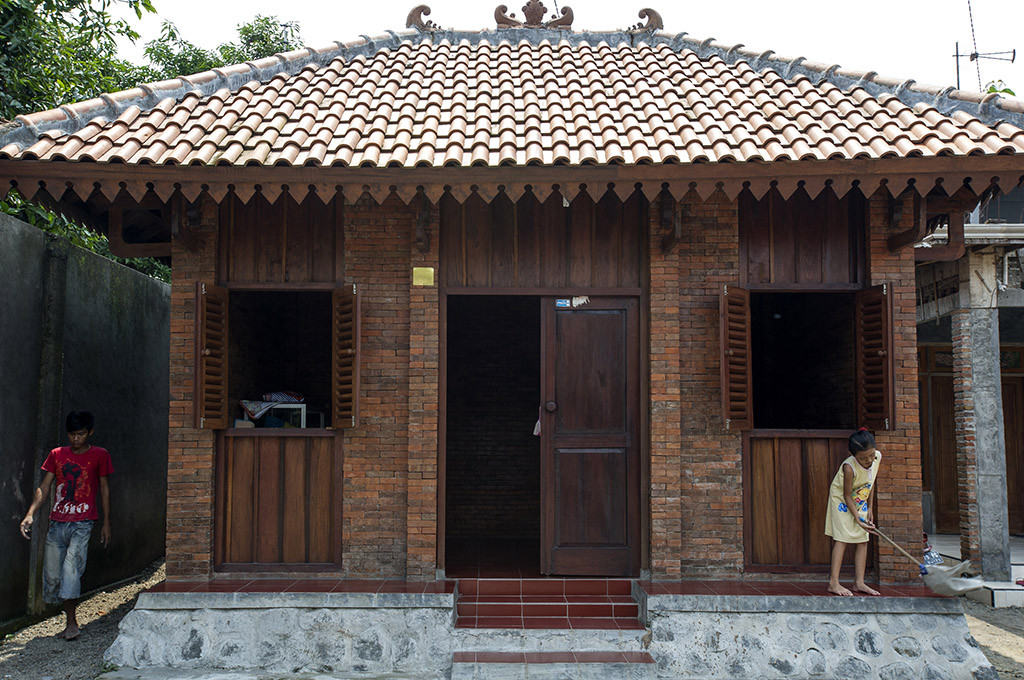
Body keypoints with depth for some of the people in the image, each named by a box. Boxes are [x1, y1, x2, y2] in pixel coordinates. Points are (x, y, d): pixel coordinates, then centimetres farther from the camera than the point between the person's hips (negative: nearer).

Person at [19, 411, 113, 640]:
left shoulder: (99, 455, 3)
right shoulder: (57, 455, 10)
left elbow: (104, 489, 7)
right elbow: (44, 488, 7)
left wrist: (106, 523, 5)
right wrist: (30, 514, -9)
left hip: (82, 524, -4)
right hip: (57, 523, 4)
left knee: (71, 568, -19)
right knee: (52, 574, 4)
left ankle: (71, 623, -12)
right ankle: (70, 618, 23)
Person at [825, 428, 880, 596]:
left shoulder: (877, 457, -15)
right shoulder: (849, 467, -33)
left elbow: (871, 482, 1)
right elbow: (847, 496, -23)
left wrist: (870, 508, 2)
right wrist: (857, 518, -24)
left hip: (860, 503, 6)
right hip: (841, 502, -6)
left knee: (863, 540, 4)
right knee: (842, 539, -10)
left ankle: (859, 582, 10)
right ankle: (833, 583, -9)